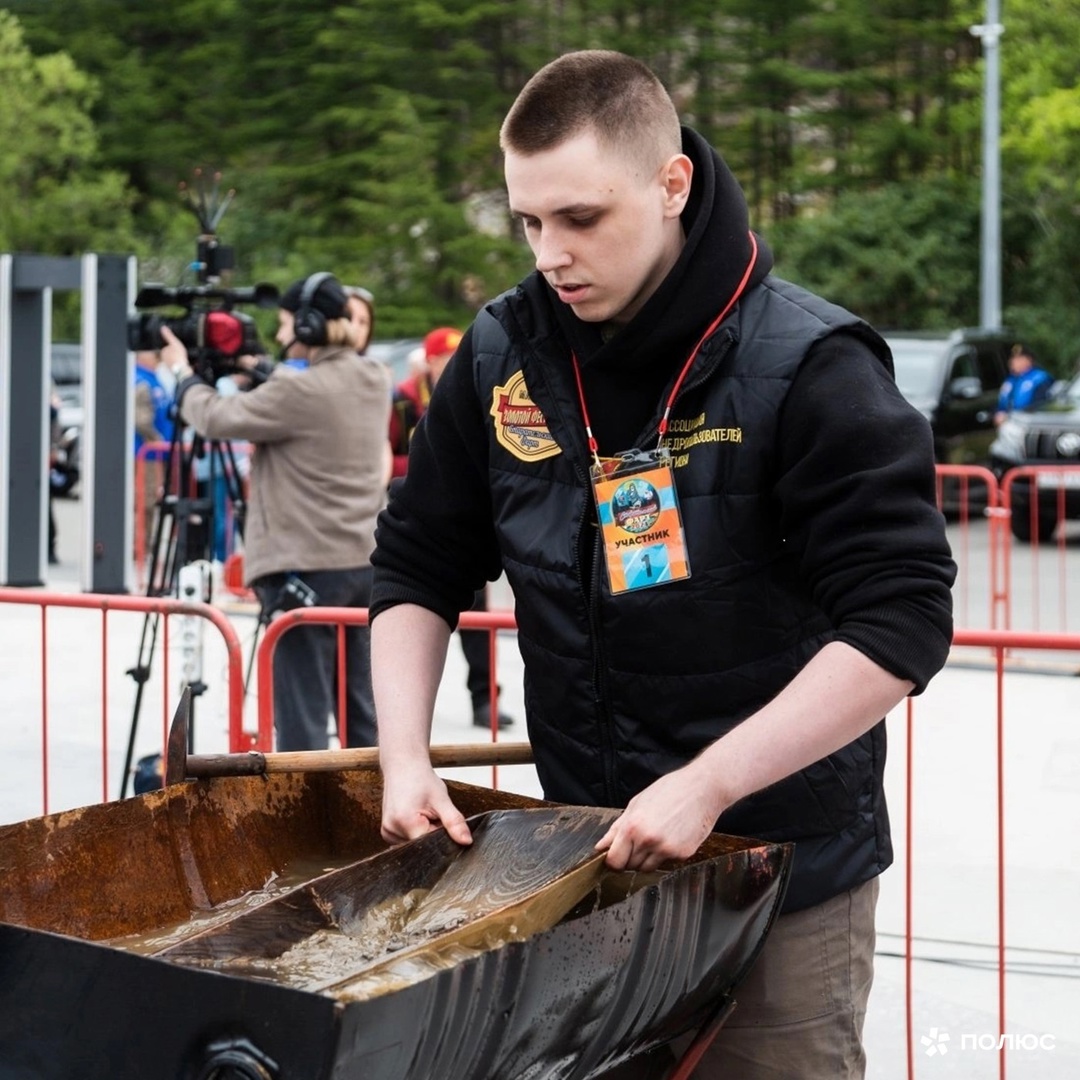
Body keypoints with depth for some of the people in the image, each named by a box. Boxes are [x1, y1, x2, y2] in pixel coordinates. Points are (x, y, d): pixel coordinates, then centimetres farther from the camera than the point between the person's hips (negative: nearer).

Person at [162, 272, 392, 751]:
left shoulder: (301, 390, -18)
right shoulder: (373, 380, 6)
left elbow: (216, 418, -8)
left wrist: (183, 371, 9)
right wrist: (256, 368, 17)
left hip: (308, 570, -8)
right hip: (365, 564, 8)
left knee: (302, 715, -2)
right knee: (360, 710, 14)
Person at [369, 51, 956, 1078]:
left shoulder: (806, 366, -16)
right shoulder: (503, 357, -2)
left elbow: (901, 621, -20)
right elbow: (418, 570, 8)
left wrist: (708, 785, -25)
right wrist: (404, 755, -7)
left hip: (784, 873, -4)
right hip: (585, 845, 4)